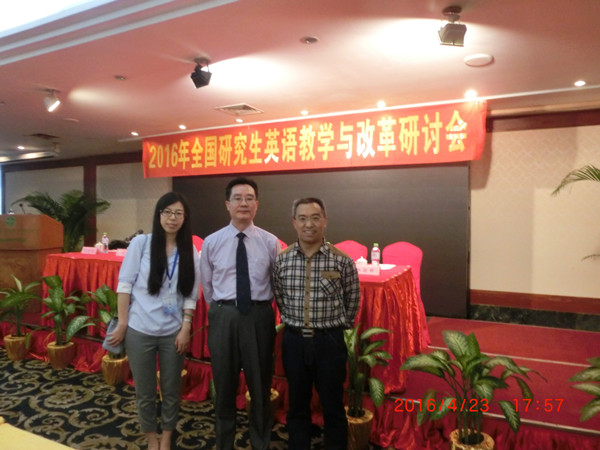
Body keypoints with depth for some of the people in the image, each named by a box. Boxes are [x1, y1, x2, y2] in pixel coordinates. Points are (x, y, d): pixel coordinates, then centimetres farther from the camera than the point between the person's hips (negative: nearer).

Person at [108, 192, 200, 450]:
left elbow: (191, 295, 1)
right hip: (140, 330, -1)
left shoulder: (190, 252, -1)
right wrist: (122, 323, -5)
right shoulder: (141, 243, -6)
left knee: (171, 390, 14)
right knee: (145, 391, 14)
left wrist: (185, 329, -5)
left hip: (173, 332, 1)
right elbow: (125, 284, -4)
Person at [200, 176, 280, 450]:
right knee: (224, 384, 16)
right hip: (223, 317, 1)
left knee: (260, 384, 15)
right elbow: (206, 284, 10)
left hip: (259, 316, 0)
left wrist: (261, 309, 8)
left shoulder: (270, 242, -3)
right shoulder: (211, 242, -1)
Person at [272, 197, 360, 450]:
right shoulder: (281, 260, -3)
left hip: (329, 341, -2)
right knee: (297, 404, 17)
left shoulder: (342, 261, -9)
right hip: (293, 340, 2)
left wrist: (336, 326, 9)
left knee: (333, 406, 12)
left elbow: (353, 301, 4)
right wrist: (294, 323, 11)